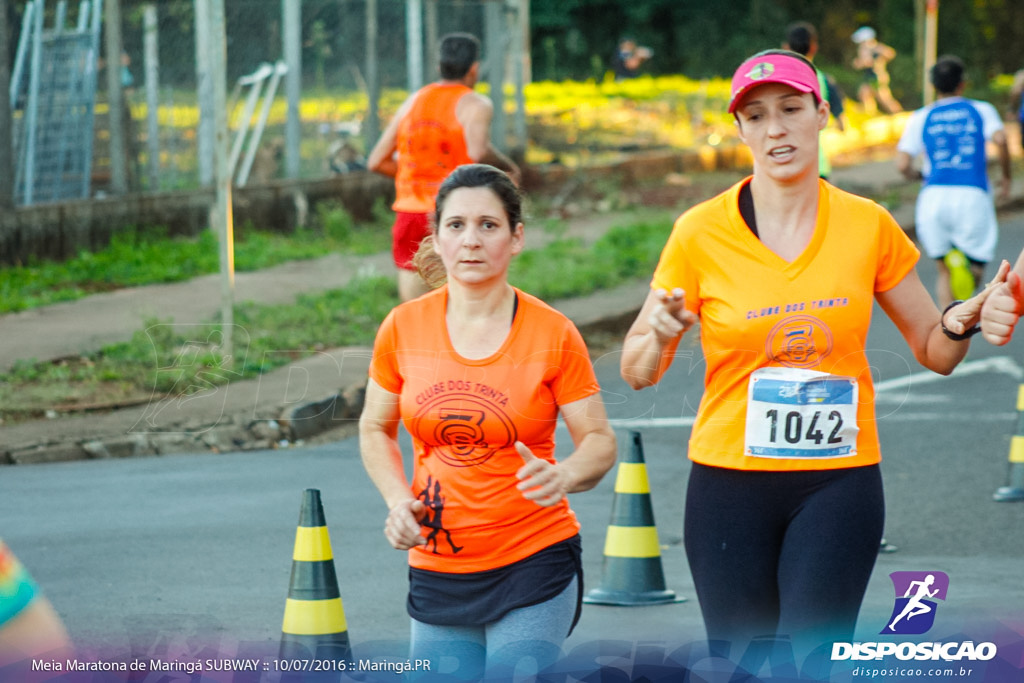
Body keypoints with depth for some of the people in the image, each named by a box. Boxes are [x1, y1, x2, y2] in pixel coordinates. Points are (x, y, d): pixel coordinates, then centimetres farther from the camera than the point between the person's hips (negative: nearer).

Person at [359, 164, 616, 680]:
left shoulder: (553, 334, -5)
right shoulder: (404, 328, 0)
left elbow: (599, 441, -1)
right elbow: (375, 428, 13)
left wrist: (564, 476, -23)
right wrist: (398, 499, -4)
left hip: (534, 564, -3)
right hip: (437, 572, 3)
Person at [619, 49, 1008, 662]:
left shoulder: (868, 226, 1)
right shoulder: (701, 233, -3)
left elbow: (933, 352, 11)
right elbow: (637, 371, 3)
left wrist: (960, 323, -11)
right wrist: (661, 337, -19)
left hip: (839, 481, 0)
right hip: (730, 483, 0)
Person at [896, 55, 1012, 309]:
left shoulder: (920, 118, 14)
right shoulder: (981, 110, 12)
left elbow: (902, 164, 4)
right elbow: (1000, 139, -8)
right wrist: (1006, 176, 6)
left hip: (934, 195, 1)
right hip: (972, 195, -1)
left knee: (943, 270, 12)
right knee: (975, 272, 7)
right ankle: (962, 263, -27)